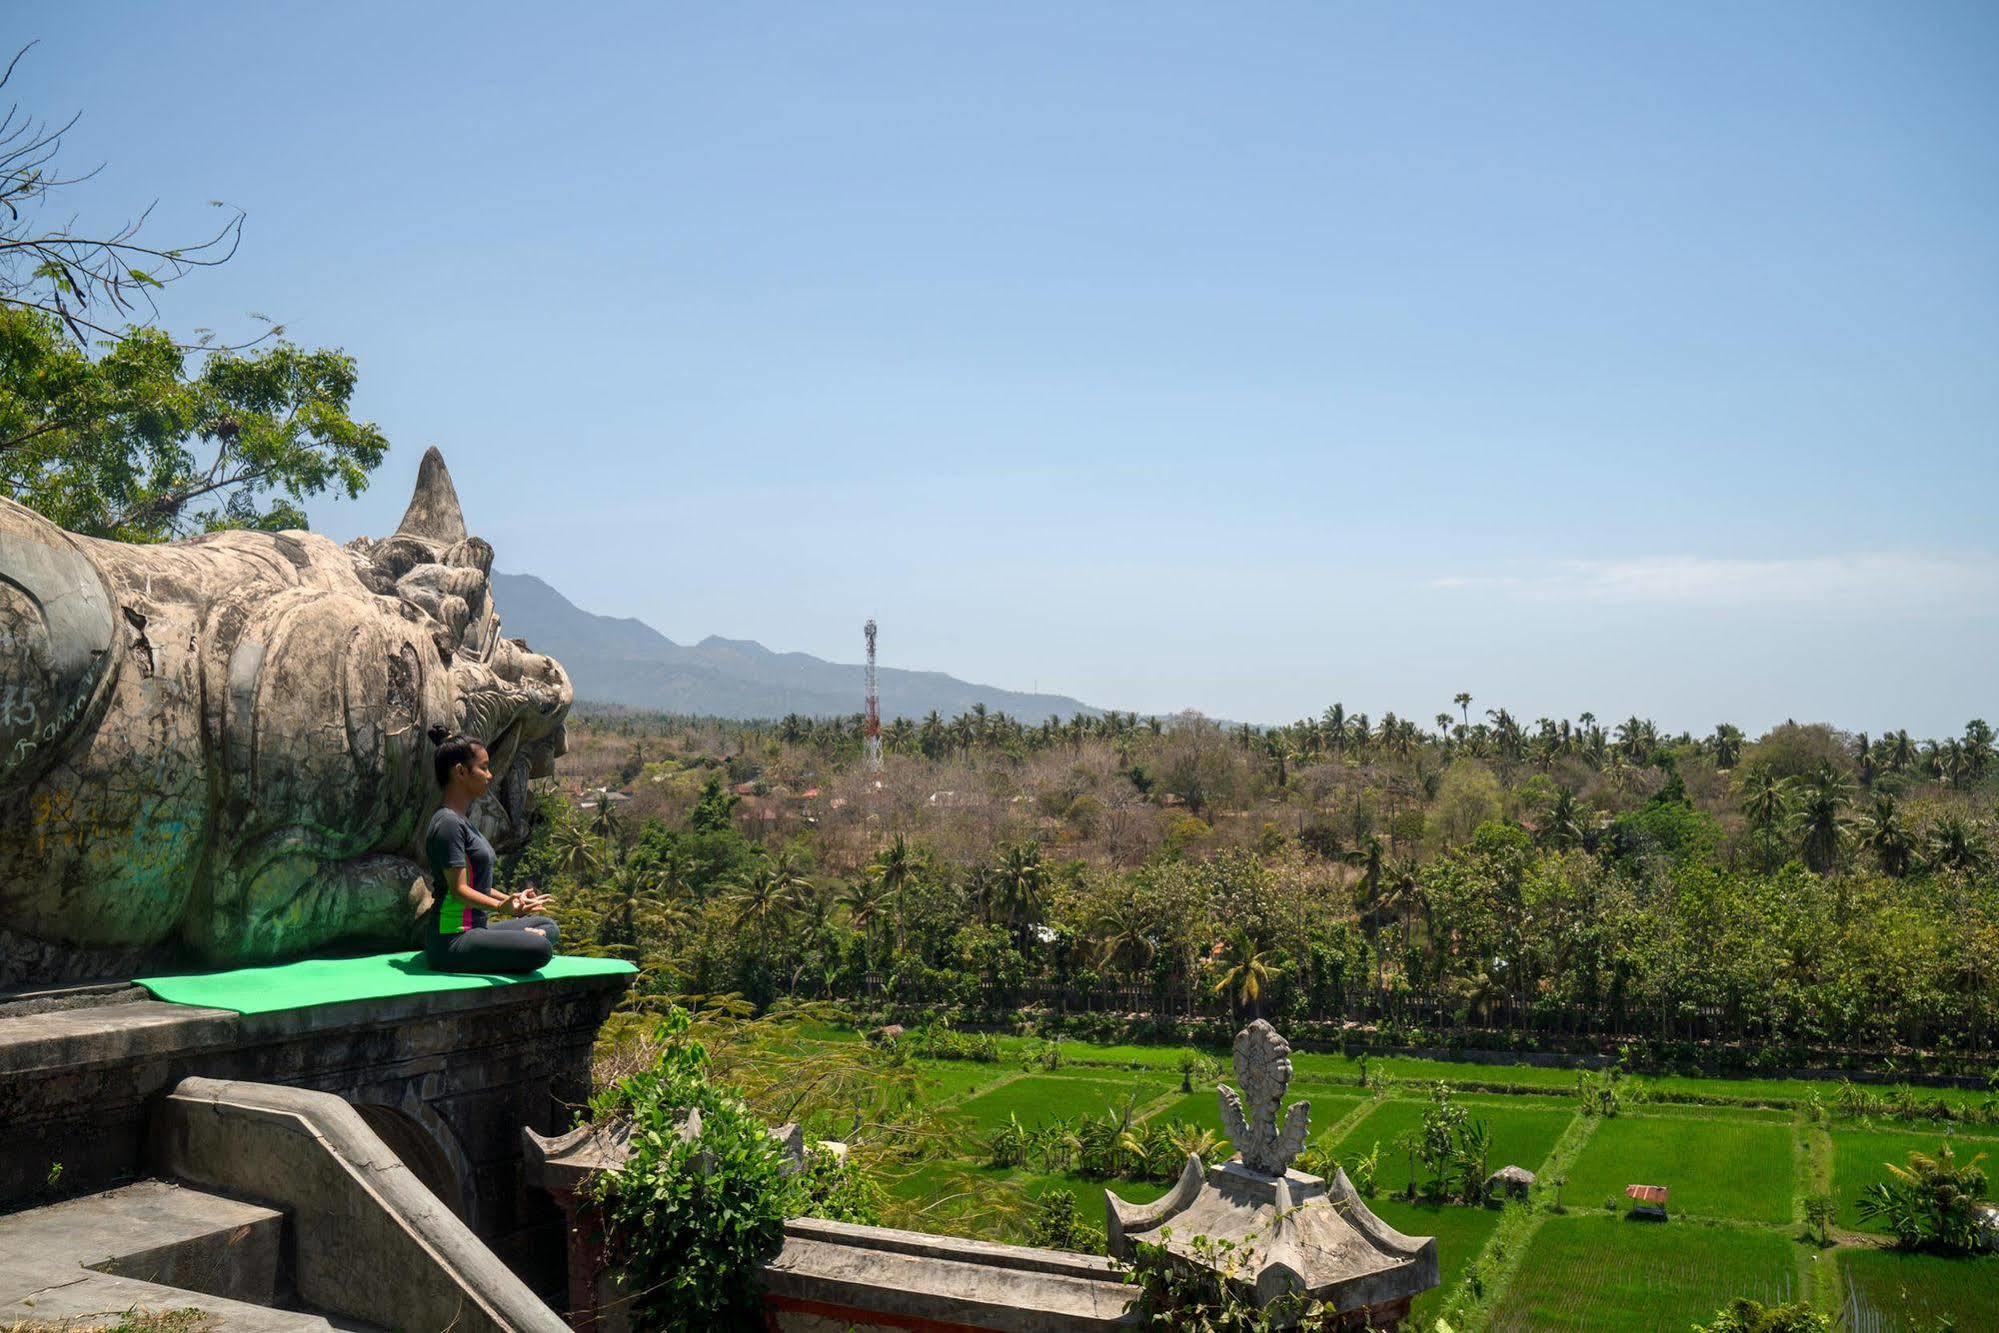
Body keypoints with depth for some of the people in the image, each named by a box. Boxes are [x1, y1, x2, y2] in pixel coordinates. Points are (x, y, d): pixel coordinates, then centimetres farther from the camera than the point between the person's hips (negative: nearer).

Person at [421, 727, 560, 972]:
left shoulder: (462, 820, 16)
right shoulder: (448, 823, -15)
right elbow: (459, 890, -21)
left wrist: (511, 899, 30)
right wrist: (500, 906, -35)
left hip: (473, 930, 10)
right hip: (450, 941, -10)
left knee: (548, 927, 15)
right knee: (540, 949, -26)